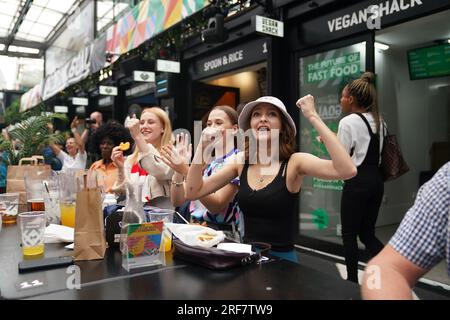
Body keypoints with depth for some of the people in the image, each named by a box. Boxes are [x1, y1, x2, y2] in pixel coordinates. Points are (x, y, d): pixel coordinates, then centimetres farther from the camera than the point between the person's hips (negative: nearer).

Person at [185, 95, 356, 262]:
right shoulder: (242, 161, -1)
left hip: (281, 258, -2)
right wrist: (202, 146, -11)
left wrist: (313, 117, -27)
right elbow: (193, 192, -1)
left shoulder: (294, 162, -12)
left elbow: (348, 170, -30)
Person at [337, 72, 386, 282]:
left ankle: (352, 280, 20)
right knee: (367, 234, 16)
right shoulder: (378, 121, 10)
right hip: (376, 180, 8)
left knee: (349, 234, 8)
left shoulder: (348, 122, -13)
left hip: (357, 182, -8)